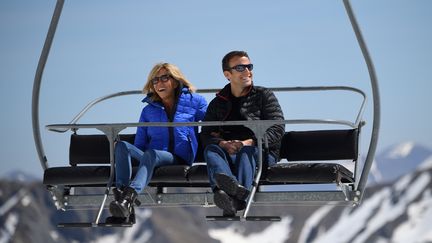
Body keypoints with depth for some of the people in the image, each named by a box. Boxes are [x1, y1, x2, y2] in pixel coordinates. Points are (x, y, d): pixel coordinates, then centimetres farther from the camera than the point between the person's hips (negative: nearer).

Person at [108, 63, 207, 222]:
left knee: (151, 154, -38)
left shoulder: (194, 102, 12)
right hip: (152, 160, 4)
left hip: (179, 158, -4)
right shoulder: (148, 111, 21)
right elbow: (139, 144, 19)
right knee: (122, 146, -25)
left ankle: (130, 195, -62)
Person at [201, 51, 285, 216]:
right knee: (211, 149, -30)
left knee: (247, 151, -36)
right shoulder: (218, 103, 22)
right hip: (227, 153, 2)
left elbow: (277, 130, 0)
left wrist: (249, 143, -16)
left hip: (262, 154, -2)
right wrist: (223, 144, -16)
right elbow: (206, 134, 9)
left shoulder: (264, 96, 13)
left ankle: (237, 199, -67)